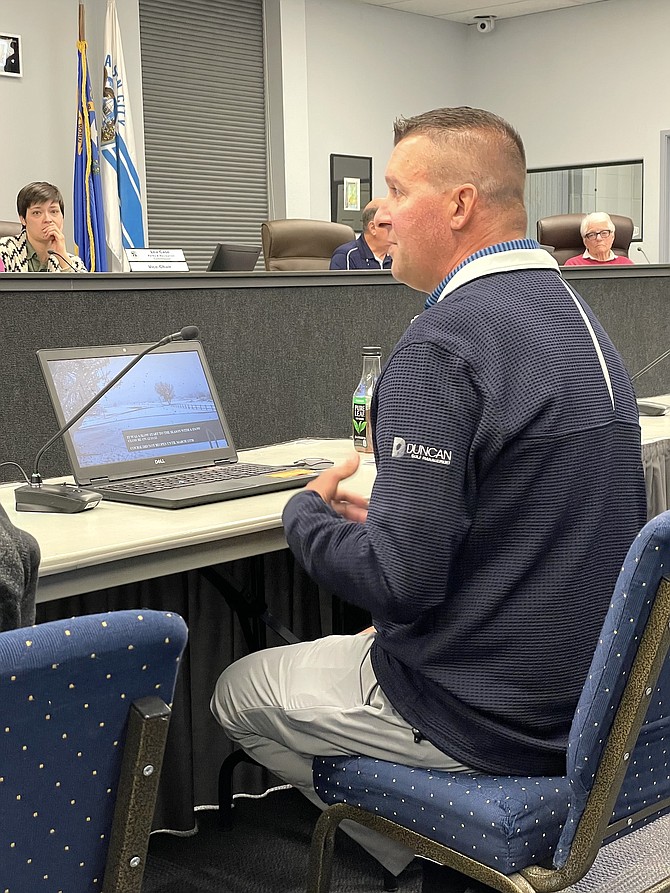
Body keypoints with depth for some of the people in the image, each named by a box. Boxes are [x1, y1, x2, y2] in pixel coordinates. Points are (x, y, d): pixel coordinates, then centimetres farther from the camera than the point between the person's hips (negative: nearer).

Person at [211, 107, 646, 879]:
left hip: (490, 715, -9)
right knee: (342, 650, 30)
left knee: (237, 693, 11)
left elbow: (398, 577, -26)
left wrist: (306, 513, -6)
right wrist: (384, 516, 14)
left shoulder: (445, 342, -23)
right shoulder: (577, 318, 7)